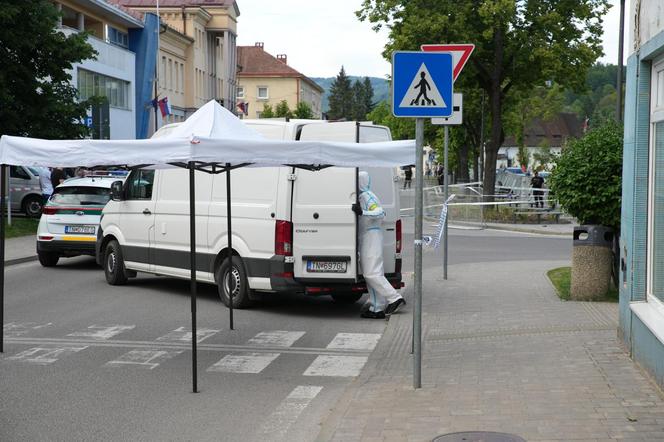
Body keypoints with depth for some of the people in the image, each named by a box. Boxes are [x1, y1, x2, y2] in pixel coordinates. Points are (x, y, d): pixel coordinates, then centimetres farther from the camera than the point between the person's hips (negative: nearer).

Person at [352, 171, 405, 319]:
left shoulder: (367, 196, -12)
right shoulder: (362, 196, 20)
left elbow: (380, 213, -25)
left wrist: (362, 212, -36)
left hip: (371, 235, -11)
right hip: (367, 237, 11)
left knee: (371, 273, -14)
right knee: (370, 273, 8)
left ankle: (394, 298, -13)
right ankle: (376, 309, 8)